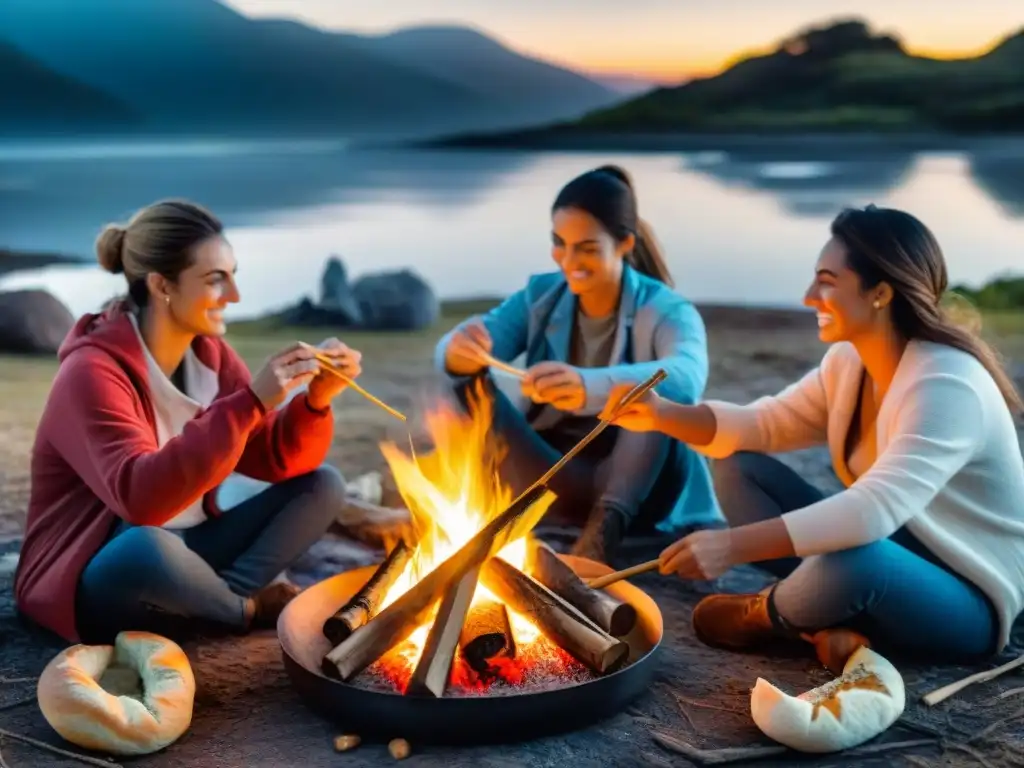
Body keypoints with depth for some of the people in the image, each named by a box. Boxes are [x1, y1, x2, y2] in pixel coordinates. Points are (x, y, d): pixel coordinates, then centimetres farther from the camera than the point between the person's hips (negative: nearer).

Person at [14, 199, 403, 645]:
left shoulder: (209, 355, 1)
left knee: (322, 485, -2)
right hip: (92, 586, -7)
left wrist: (315, 400, -19)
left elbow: (278, 460, 1)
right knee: (150, 548, -41)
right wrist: (250, 402, -39)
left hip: (182, 557, 7)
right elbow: (142, 499, -35)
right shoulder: (92, 372, -20)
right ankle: (249, 609, -10)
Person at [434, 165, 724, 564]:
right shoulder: (539, 296, 0)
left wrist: (591, 386, -55)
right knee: (472, 384, -18)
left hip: (639, 483, -3)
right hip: (546, 473, 4)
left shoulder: (667, 311, -12)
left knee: (652, 390, -29)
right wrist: (460, 351, -41)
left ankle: (607, 523, -41)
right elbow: (455, 357, -15)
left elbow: (686, 378, -36)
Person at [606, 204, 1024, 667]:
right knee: (739, 468, -1)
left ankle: (767, 614, -6)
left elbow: (876, 509, -40)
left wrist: (733, 546, -47)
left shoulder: (947, 386, -28)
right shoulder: (849, 361, -1)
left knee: (852, 559, -40)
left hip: (966, 601, -7)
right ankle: (828, 616, -12)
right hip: (891, 551, 8)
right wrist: (663, 414, -16)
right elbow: (764, 425, 2)